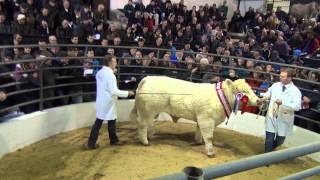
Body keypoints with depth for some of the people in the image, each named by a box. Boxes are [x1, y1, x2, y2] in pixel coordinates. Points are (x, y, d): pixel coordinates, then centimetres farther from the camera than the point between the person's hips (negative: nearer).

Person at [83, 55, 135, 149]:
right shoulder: (110, 75, -20)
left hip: (101, 101, 8)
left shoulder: (100, 72, 6)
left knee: (98, 122, 11)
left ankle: (91, 143, 14)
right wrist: (127, 93, -15)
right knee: (111, 122, 10)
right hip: (108, 103, -8)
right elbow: (114, 91, -24)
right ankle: (114, 140, 27)